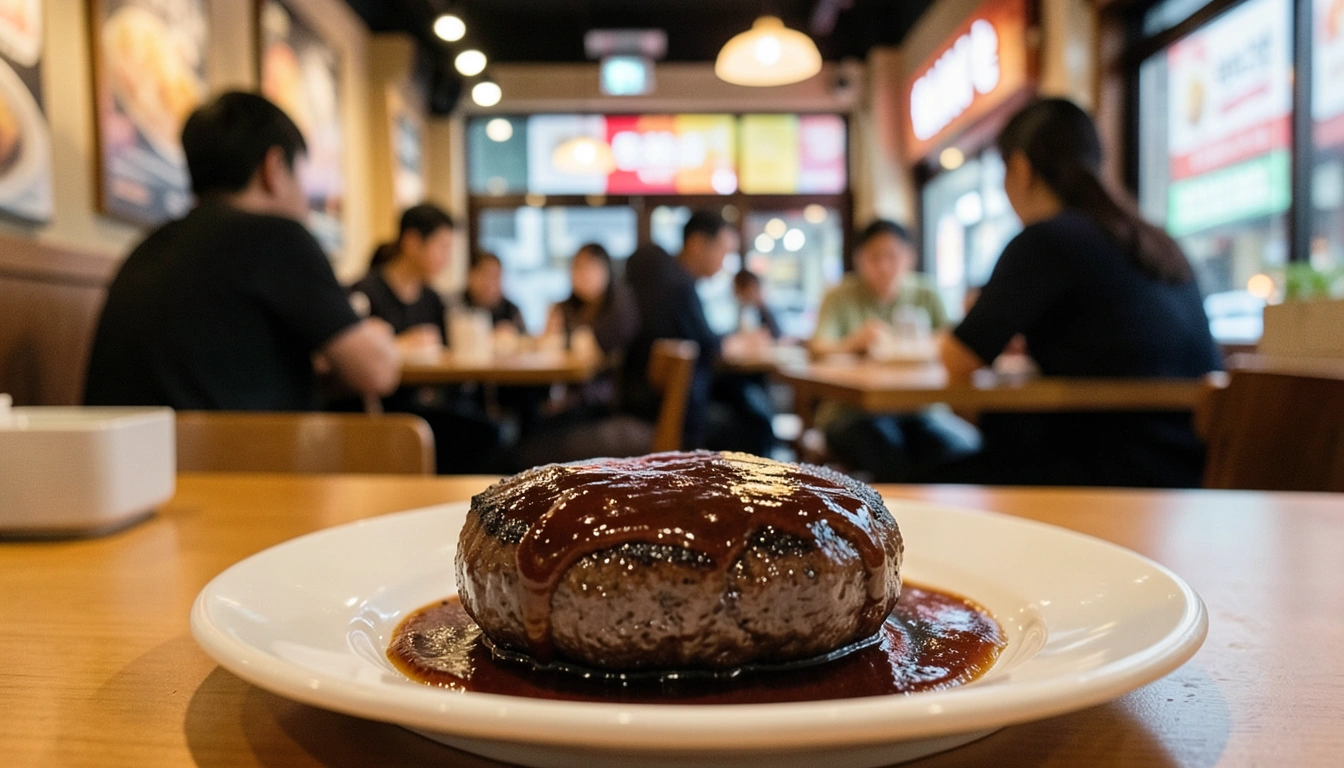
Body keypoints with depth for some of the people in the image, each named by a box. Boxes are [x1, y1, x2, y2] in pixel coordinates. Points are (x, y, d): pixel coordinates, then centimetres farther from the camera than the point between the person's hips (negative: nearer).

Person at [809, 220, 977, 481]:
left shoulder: (926, 296, 14)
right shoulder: (840, 298, 5)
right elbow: (818, 349, -10)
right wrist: (853, 342, -31)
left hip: (917, 408, 3)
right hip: (851, 410, -2)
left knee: (962, 446, -25)